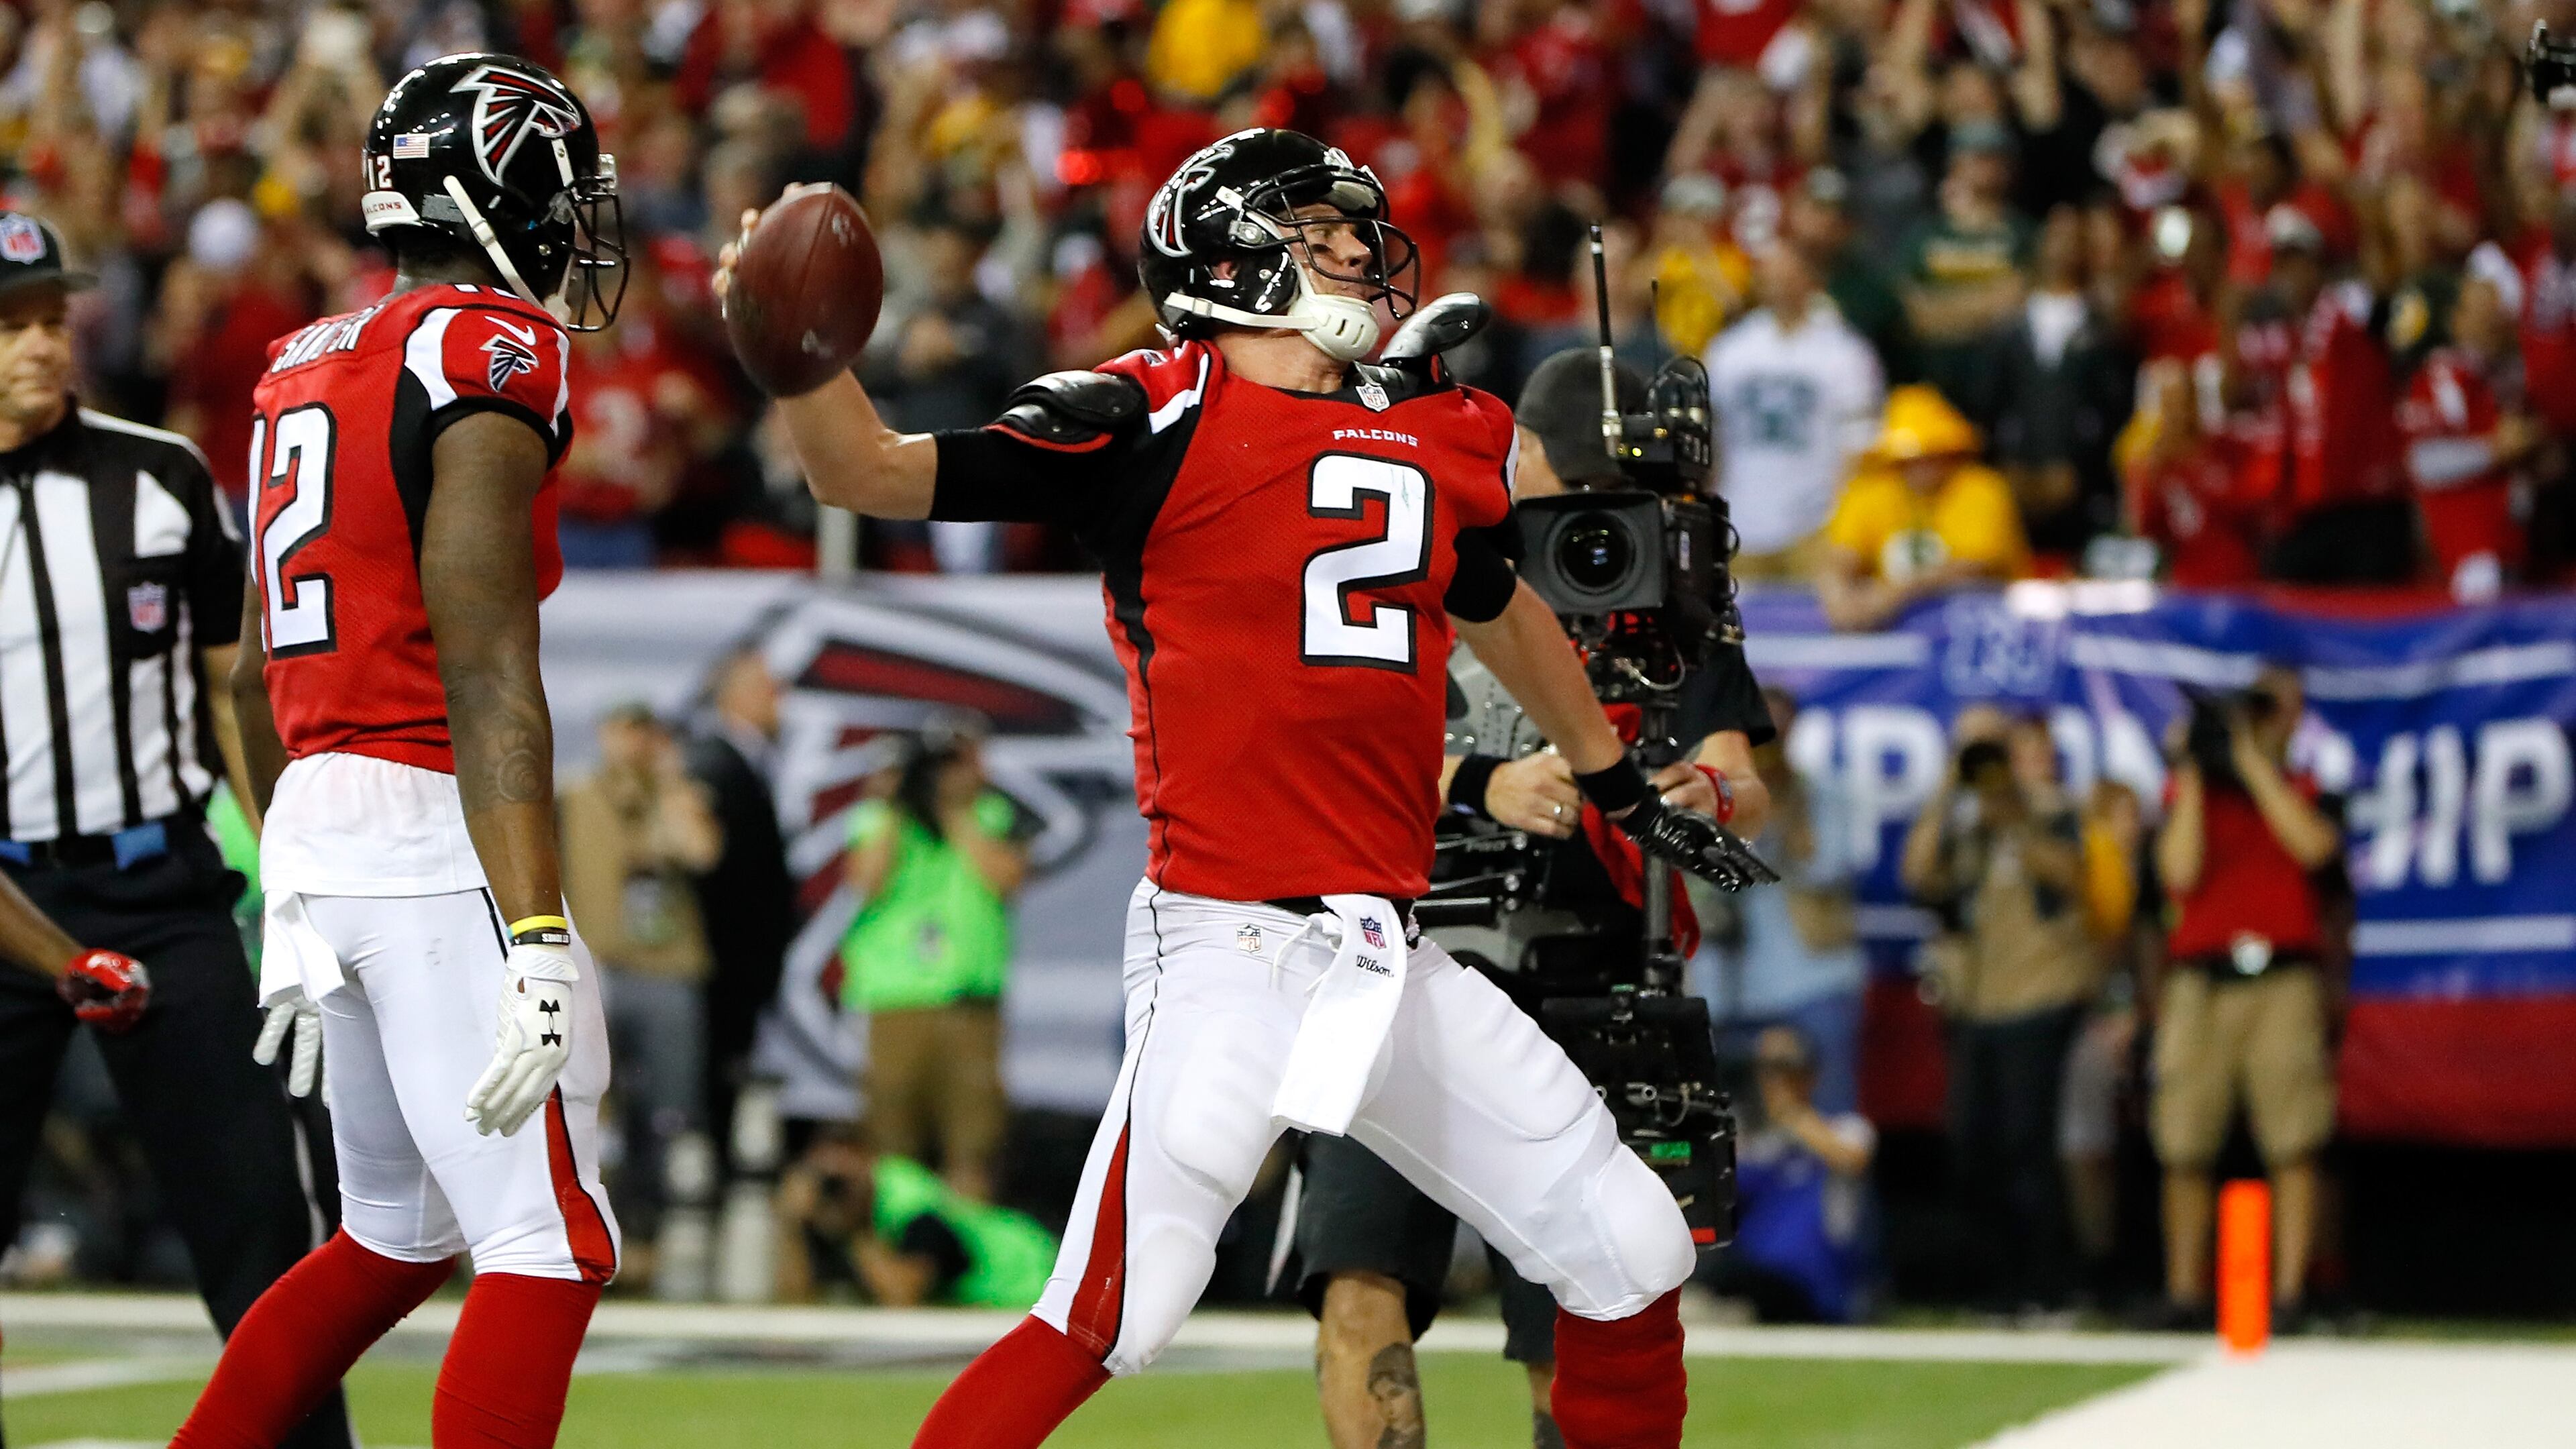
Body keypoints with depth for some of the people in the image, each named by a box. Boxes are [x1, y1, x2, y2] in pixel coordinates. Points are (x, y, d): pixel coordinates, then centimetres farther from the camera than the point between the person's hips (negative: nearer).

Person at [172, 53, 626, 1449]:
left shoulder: (306, 367, 15)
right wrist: (535, 943, -22)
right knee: (550, 1254, -7)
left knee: (395, 1236, 21)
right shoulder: (489, 358, -10)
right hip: (432, 828, -9)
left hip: (314, 817, 9)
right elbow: (485, 679, -18)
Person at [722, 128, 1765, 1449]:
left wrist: (1627, 795, 47)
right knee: (1114, 1316, -18)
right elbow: (874, 476, -10)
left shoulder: (1433, 437, 15)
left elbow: (1498, 611, 35)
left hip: (1389, 965, 7)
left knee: (1630, 1261, 8)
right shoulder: (1153, 425, -5)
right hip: (1232, 947, -7)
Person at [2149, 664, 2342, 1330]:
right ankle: (2183, 1294, -1)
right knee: (2186, 1149, -4)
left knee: (2294, 1145, -10)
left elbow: (2312, 846, -8)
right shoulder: (2189, 792, 16)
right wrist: (2195, 775, -2)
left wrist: (2253, 761, -5)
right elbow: (2181, 873, 0)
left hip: (2283, 980, -1)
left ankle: (2290, 1294, -10)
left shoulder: (2306, 794, 15)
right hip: (2199, 980, 1)